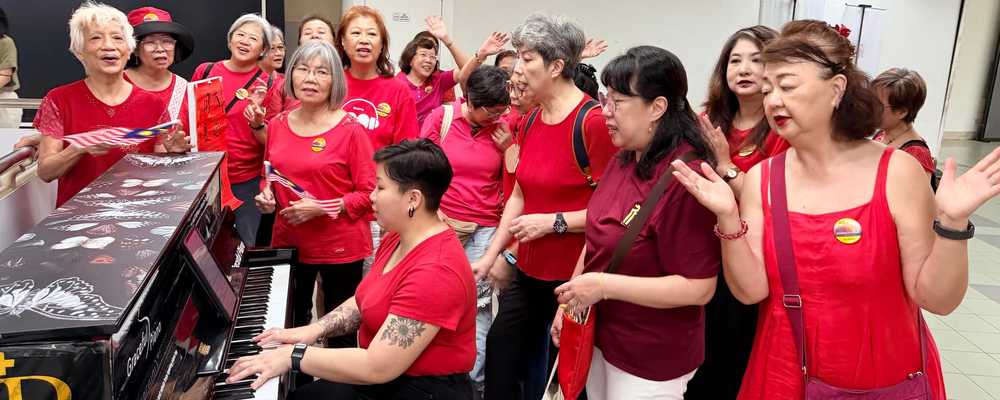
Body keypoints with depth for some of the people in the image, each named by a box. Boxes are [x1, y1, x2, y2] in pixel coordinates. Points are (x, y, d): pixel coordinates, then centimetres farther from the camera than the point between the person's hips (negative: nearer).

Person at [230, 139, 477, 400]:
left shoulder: (435, 273, -29)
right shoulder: (399, 239, 4)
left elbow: (377, 368, -31)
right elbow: (365, 303, 13)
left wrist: (294, 356, -23)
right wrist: (313, 330, -3)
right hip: (386, 378, 9)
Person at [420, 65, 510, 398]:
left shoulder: (504, 125, -2)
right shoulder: (441, 117, -5)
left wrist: (507, 146, -9)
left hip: (485, 229, 0)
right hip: (440, 222, 0)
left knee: (478, 303, 0)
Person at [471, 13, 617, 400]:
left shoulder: (594, 121, -18)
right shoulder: (530, 122, 7)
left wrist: (553, 222, -21)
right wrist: (490, 255, 9)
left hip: (573, 278, -7)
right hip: (528, 273, 8)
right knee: (500, 361, 17)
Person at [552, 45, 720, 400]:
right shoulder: (623, 159, 1)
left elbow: (699, 288, -26)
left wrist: (604, 286, -24)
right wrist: (570, 302, 9)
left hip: (651, 361, -7)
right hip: (601, 337, 8)